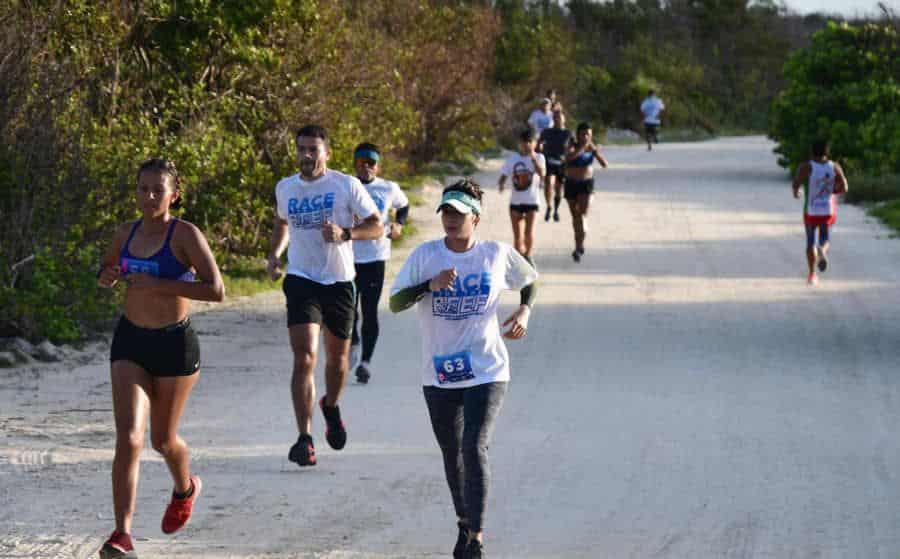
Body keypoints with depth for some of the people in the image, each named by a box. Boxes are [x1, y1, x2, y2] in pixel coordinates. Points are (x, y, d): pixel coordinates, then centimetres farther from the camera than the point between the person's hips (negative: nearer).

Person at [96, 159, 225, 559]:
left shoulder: (185, 235, -12)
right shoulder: (127, 234, 4)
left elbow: (216, 290, -20)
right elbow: (105, 274, 22)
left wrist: (157, 285, -26)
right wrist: (107, 277, -3)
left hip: (174, 344, -3)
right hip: (130, 341, 3)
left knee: (162, 439, 13)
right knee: (128, 438, -12)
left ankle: (185, 489, 49)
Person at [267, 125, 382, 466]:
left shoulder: (347, 186, -6)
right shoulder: (285, 188, 4)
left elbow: (377, 227, -5)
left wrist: (345, 234, -22)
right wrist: (274, 254, 8)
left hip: (339, 281, 0)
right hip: (301, 281, 0)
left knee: (337, 357, 17)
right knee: (304, 358, -15)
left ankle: (331, 406, 48)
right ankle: (305, 439, -19)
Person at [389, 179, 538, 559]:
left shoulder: (497, 254, -2)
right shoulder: (425, 255, -4)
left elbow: (530, 280, 17)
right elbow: (395, 303, -9)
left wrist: (524, 311, -2)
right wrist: (430, 284, -24)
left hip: (486, 372, -2)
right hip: (439, 374, 2)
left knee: (475, 449, -16)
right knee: (451, 454, 14)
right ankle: (464, 523, 36)